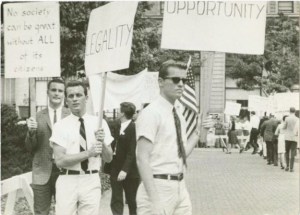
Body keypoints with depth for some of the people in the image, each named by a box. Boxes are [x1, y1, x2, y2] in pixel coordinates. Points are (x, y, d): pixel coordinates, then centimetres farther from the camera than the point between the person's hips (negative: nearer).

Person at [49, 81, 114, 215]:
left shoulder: (99, 123, 4)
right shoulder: (60, 126, -3)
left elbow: (108, 158, 6)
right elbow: (60, 160, -11)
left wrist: (102, 143, -14)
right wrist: (88, 153, -20)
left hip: (91, 181, 2)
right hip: (68, 182, -2)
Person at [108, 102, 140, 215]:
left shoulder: (134, 128, -12)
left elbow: (132, 152, -19)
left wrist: (125, 170, -25)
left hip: (129, 172, -6)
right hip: (115, 170, 6)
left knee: (131, 201, 9)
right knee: (116, 201, -1)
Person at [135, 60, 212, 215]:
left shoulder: (178, 116, 13)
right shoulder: (151, 113, -11)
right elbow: (142, 159, -18)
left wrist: (198, 130, 9)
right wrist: (154, 199, -24)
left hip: (180, 187, 8)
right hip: (159, 187, -8)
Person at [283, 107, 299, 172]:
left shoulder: (287, 119, -7)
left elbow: (284, 127, 0)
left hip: (287, 137, 0)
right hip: (294, 138, 0)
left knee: (287, 152, 14)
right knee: (293, 153, 2)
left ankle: (287, 166, 6)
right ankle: (291, 168, 0)